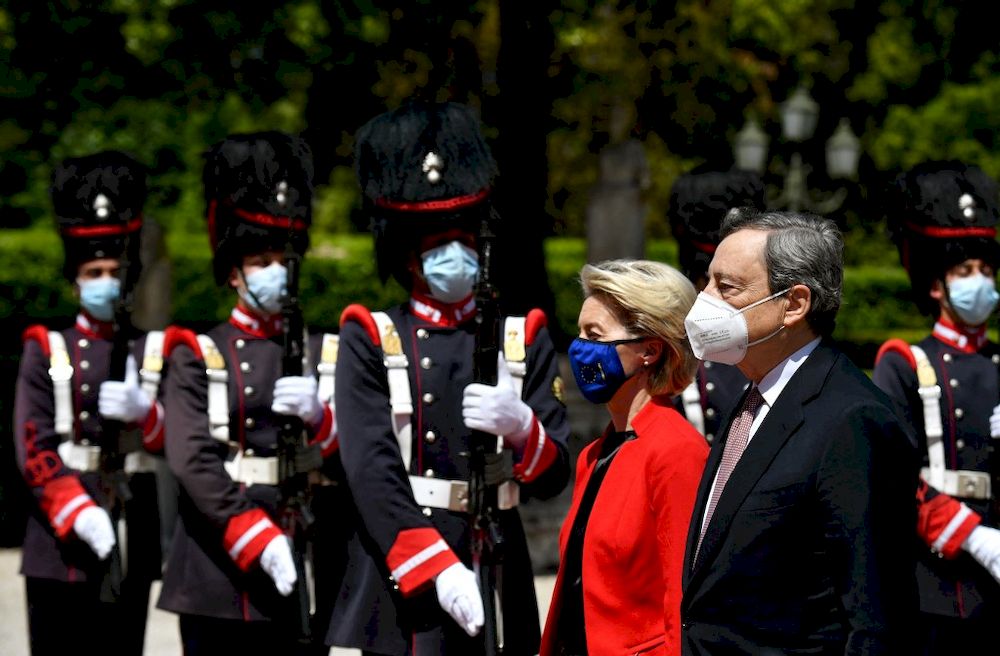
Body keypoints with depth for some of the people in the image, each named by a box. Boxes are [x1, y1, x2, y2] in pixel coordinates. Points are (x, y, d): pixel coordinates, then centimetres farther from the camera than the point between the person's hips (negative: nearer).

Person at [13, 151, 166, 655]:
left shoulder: (154, 352, 12)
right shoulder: (46, 350, 5)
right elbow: (34, 448, -4)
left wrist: (144, 411, -16)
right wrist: (80, 516, -18)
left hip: (131, 553, 2)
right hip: (59, 549, -2)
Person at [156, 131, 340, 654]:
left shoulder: (320, 354, 13)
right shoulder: (196, 356, 4)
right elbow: (192, 460, -8)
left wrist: (317, 416, -16)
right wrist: (259, 540, -17)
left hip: (299, 574, 2)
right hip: (215, 571, -2)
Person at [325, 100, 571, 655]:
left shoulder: (523, 339, 12)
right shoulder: (369, 340, 3)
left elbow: (552, 477, 8)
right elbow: (371, 471, -9)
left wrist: (521, 427, -15)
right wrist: (436, 569, -20)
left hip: (492, 577, 2)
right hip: (396, 582, -2)